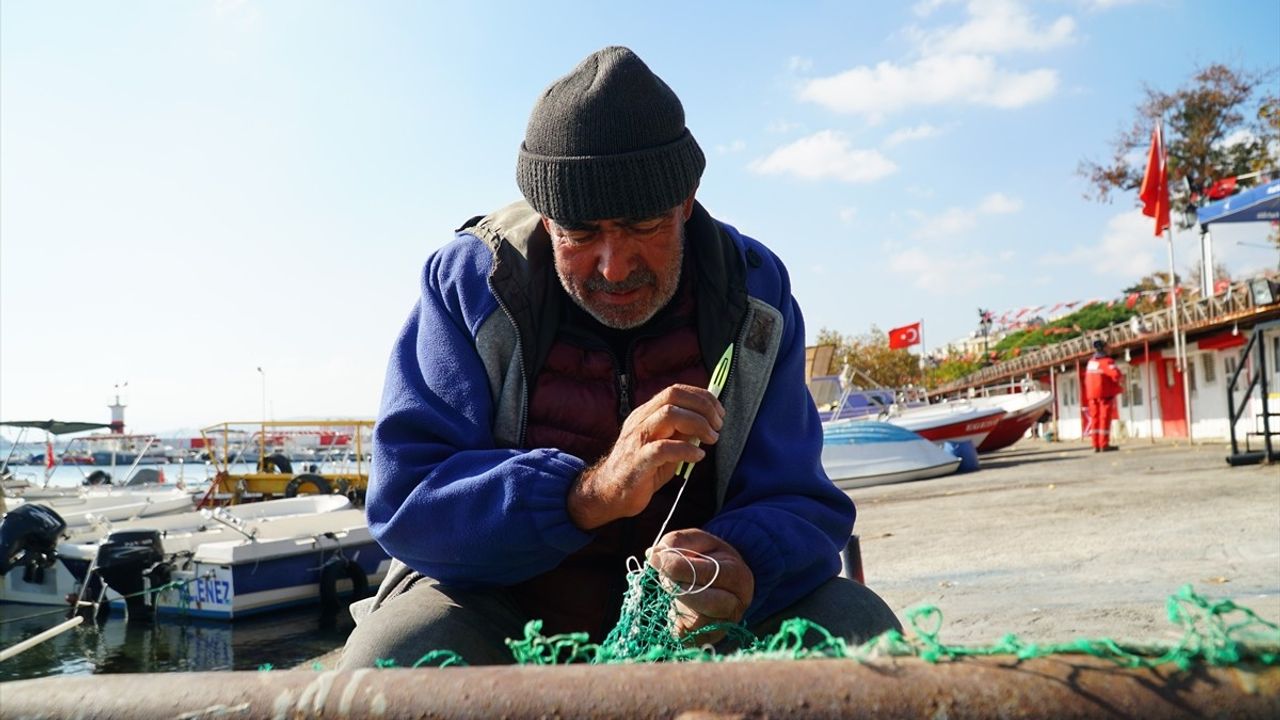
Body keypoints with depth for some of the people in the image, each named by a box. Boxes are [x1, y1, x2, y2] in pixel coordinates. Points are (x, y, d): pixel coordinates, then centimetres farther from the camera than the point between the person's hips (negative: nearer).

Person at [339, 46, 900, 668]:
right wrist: (590, 493, -38)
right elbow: (403, 500, -21)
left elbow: (798, 506, -11)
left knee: (858, 624, -18)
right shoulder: (468, 282, -14)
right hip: (503, 603, -1)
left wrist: (740, 568, -36)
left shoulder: (753, 290, -9)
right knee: (388, 652, -31)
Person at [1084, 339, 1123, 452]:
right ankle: (1104, 444, -7)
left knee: (1095, 418, 8)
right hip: (1105, 393, -7)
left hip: (1092, 394, 7)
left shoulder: (1091, 361, 11)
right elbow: (1116, 374, -25)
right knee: (1105, 418, -4)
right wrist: (1121, 380, -5)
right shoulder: (1107, 361, -12)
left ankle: (1096, 445, 9)